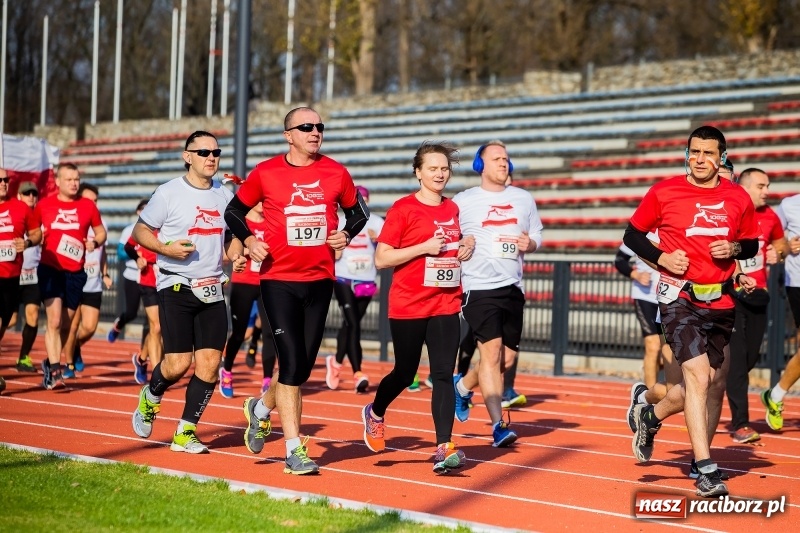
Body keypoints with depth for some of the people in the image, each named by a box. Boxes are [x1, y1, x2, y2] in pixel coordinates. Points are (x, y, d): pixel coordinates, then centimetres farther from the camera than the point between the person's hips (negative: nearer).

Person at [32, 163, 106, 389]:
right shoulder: (44, 205, 3)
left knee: (66, 325, 8)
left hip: (75, 272, 2)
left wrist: (95, 242, -8)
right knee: (54, 321, -14)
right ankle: (54, 370, -14)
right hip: (50, 268, -2)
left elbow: (100, 232, 12)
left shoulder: (88, 206, 4)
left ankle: (50, 363, 28)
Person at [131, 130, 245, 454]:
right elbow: (140, 230, -1)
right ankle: (150, 397, 24)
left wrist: (236, 256, 2)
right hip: (176, 287, -5)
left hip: (212, 290, 5)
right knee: (178, 364, -9)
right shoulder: (169, 193, -5)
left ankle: (186, 432, 7)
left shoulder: (225, 195, 11)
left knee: (210, 363, -4)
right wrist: (166, 248, -18)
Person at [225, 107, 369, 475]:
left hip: (320, 281, 3)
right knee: (292, 363, -10)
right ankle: (294, 450, -2)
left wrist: (346, 235, -3)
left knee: (304, 365, 9)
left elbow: (358, 212, 17)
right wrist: (249, 240, -8)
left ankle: (261, 408, 39)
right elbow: (234, 211, 9)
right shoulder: (266, 173, -2)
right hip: (278, 280, -3)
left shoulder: (336, 173, 3)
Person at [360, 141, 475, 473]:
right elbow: (381, 259, -11)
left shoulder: (453, 209, 10)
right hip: (407, 305, -4)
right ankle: (375, 414, 38)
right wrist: (423, 247, -19)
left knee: (443, 374, -6)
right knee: (405, 373, 8)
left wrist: (468, 244, 4)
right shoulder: (403, 209, -7)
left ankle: (444, 448, -11)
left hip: (446, 305, 4)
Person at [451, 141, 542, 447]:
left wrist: (530, 244, -5)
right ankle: (498, 425, -13)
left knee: (508, 357, 8)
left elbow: (537, 236, 16)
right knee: (492, 351, -14)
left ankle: (463, 385, 36)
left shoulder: (524, 199, 10)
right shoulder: (462, 202, 1)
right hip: (478, 287, -5)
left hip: (512, 287, 5)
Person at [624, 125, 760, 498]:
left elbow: (752, 243, 16)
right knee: (699, 376, -17)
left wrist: (735, 248, -6)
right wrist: (661, 258, -10)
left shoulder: (738, 198, 4)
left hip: (720, 302, 4)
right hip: (679, 297, -4)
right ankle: (706, 470, -14)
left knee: (712, 384, 10)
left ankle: (650, 416, 38)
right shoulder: (664, 192, -3)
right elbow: (632, 235, 7)